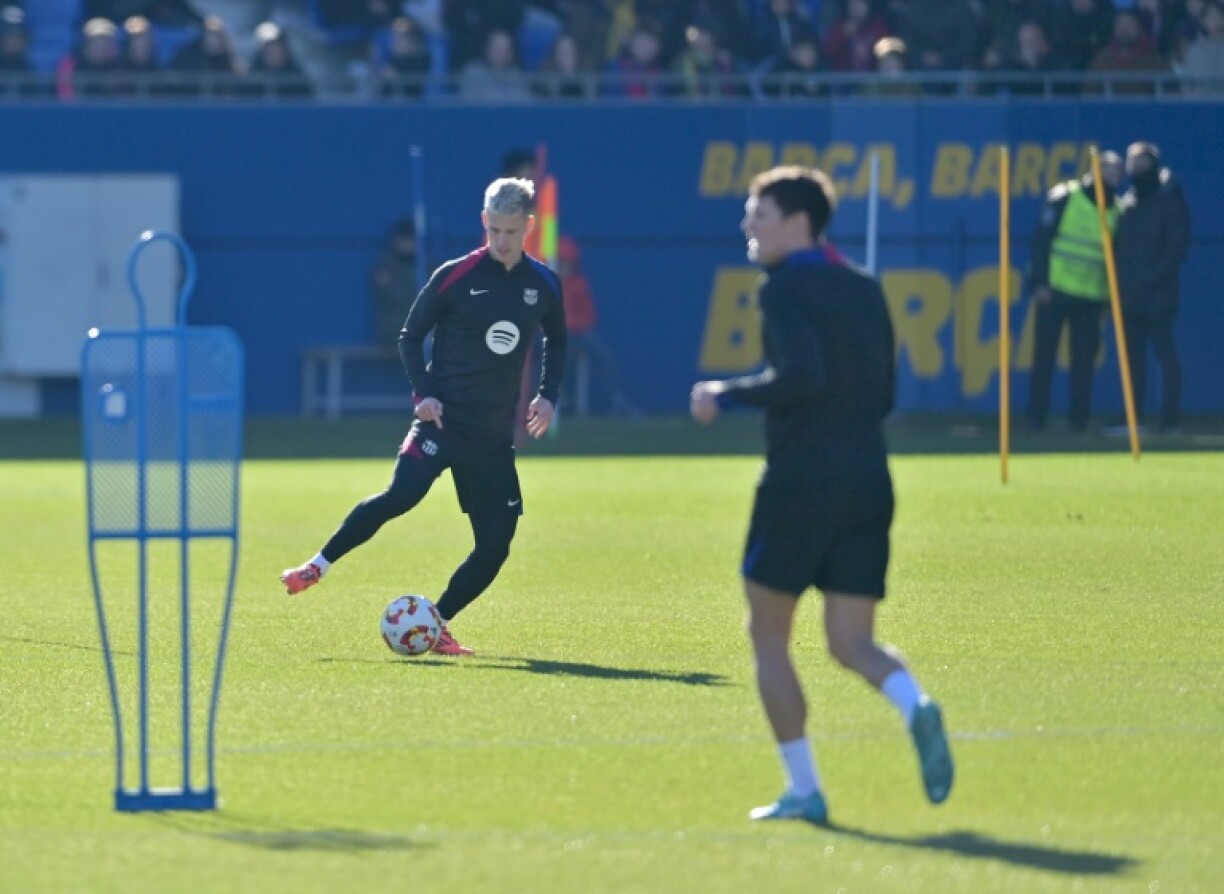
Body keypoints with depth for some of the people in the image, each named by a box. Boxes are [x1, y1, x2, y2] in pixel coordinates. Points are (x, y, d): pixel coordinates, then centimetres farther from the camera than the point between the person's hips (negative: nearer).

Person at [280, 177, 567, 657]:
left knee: (495, 542, -4)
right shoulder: (455, 276, -5)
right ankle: (318, 566, -13)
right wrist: (424, 391, -11)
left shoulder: (543, 284, 5)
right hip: (443, 416, -4)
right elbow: (411, 336, 3)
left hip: (495, 433, 4)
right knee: (402, 494, -26)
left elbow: (556, 342, 22)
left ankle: (438, 624, 11)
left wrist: (548, 395, 7)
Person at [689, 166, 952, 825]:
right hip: (868, 485, 6)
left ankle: (803, 789, 6)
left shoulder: (785, 287, -8)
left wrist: (726, 395, -10)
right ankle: (915, 707, -24)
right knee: (851, 641, 8)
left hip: (800, 484, -6)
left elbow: (801, 376, -21)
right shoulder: (865, 290, 14)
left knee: (768, 634, 9)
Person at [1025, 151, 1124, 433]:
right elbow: (1042, 240, -5)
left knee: (1084, 359, 2)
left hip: (1092, 297, 4)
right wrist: (1040, 282, -11)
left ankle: (1078, 418, 7)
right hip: (1055, 291, -4)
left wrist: (1111, 295, 10)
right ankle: (1036, 417, 3)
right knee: (1045, 355, -1)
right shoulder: (1063, 197, -3)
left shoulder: (1116, 211, 10)